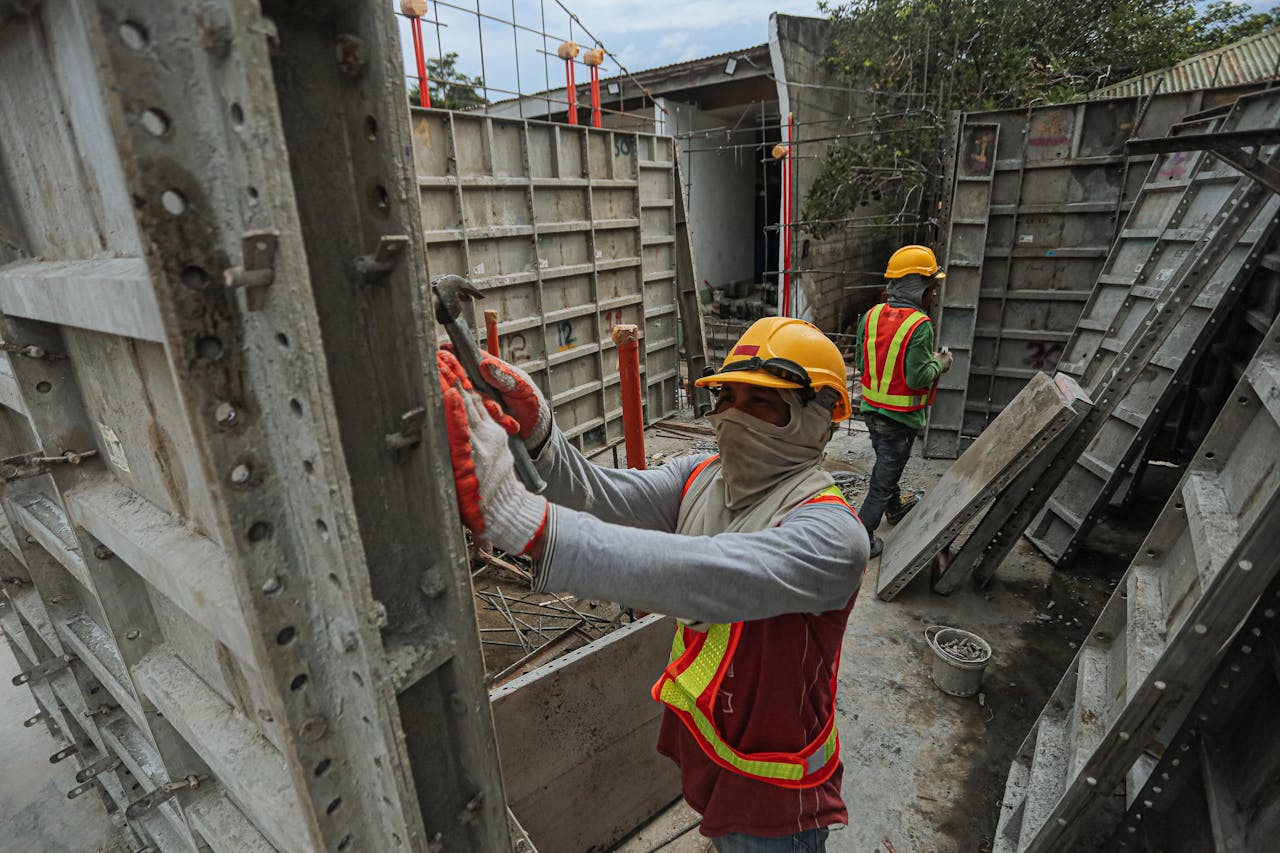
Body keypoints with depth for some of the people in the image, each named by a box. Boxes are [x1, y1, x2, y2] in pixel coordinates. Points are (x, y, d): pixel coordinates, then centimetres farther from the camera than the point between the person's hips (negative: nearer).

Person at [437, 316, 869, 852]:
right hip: (699, 742, 6)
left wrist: (526, 521, -57)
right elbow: (602, 496, -17)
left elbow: (707, 577, -48)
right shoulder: (702, 477, -7)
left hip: (769, 792, -5)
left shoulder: (831, 533, -32)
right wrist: (536, 433, -36)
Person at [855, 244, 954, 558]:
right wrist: (939, 364, -3)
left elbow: (862, 361, 4)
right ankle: (862, 537, 10)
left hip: (871, 408, 7)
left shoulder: (872, 315, -2)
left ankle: (895, 508, 51)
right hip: (901, 415, -7)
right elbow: (917, 378, -23)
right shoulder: (919, 325, -22)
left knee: (886, 461, 27)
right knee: (886, 473, 5)